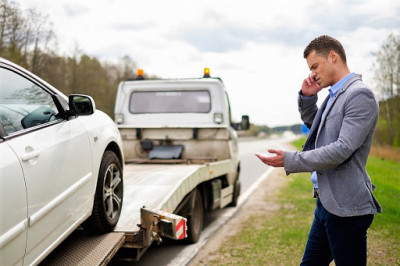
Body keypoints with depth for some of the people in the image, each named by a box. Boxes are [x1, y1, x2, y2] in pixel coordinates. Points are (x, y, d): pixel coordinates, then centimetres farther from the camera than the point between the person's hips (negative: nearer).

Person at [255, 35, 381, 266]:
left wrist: (290, 160, -19)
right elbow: (314, 125, 32)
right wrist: (307, 97, 12)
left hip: (346, 207, -9)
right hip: (327, 202, 9)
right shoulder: (335, 96, 14)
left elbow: (342, 150, -22)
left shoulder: (360, 95, -14)